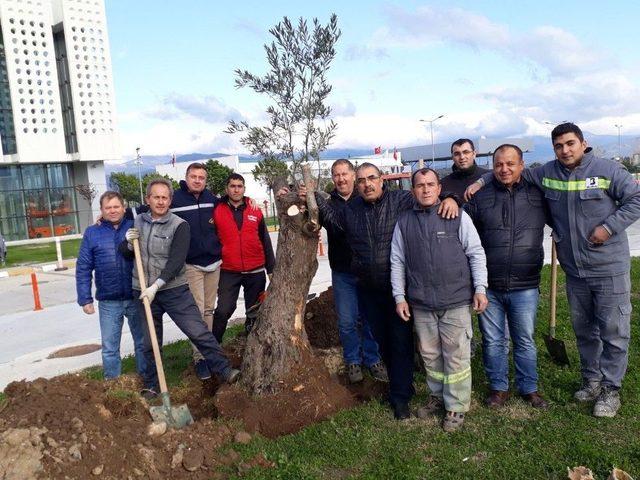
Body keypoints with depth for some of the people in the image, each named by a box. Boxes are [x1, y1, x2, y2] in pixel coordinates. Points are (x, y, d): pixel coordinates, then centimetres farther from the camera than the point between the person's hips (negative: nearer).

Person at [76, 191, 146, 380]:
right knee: (110, 348, 9)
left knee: (143, 342, 13)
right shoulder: (92, 233, 1)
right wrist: (85, 299, -1)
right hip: (108, 302, 0)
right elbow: (83, 269, 2)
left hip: (137, 298, 0)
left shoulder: (134, 227, 0)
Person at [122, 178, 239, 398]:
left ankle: (224, 370, 4)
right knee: (150, 343, 13)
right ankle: (151, 386, 27)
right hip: (145, 292, 4)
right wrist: (129, 243, -6)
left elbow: (176, 261, -16)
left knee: (198, 331, -7)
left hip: (174, 289, -4)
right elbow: (123, 253, 17)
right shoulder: (137, 222, 7)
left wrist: (156, 285, -24)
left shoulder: (179, 225, -7)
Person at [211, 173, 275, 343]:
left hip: (255, 272, 3)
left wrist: (271, 269, 10)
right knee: (223, 311, -8)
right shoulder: (217, 211, -2)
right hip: (228, 273, -2)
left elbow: (265, 241, 10)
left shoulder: (255, 211, 5)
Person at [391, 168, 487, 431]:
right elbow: (397, 262, 9)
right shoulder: (404, 221, 6)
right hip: (421, 304, 3)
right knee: (430, 355, 14)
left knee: (456, 356, 3)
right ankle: (438, 396, 34)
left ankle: (456, 407, 19)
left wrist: (480, 288, -4)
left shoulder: (458, 217, 0)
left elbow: (476, 253, 2)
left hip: (456, 301, -2)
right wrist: (399, 296, 5)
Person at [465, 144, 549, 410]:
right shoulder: (480, 197, 0)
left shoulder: (537, 194, 3)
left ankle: (529, 388, 32)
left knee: (525, 341, 14)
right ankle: (498, 387, 30)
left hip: (524, 286, 0)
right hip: (489, 285, 0)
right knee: (493, 341, 12)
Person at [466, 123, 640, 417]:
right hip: (575, 270, 4)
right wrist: (482, 181, 1)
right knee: (583, 329, 17)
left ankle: (610, 388, 18)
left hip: (609, 268, -4)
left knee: (613, 331, 3)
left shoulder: (607, 170, -10)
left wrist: (609, 227, -16)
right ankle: (591, 379, 34)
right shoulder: (547, 173, 2)